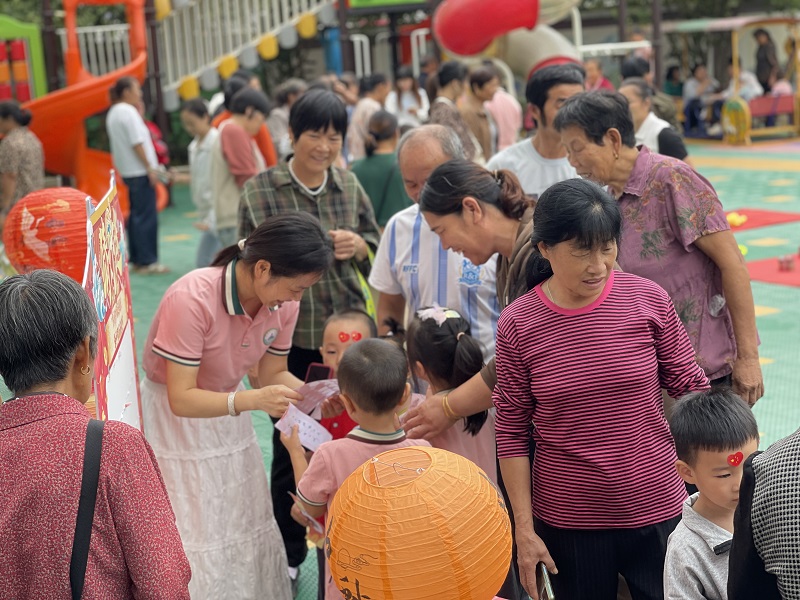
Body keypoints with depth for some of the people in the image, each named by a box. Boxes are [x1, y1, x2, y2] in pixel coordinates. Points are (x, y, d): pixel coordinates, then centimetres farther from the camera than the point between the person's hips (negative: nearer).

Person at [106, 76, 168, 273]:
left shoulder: (114, 113, 14)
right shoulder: (128, 112, -15)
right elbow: (137, 144, -20)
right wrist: (150, 168, -16)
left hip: (128, 172, 10)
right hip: (140, 171, -10)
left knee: (137, 215, 14)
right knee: (147, 217, -6)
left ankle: (136, 259, 18)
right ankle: (147, 262, -5)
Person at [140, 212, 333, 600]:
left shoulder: (283, 304, -13)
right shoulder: (192, 299, -32)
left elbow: (273, 372, 0)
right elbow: (181, 398, -30)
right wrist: (251, 400, -43)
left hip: (228, 412, 6)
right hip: (173, 417, -6)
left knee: (246, 529, 8)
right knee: (194, 541, -3)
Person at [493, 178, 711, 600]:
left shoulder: (648, 300, -7)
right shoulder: (517, 325, -9)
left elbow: (691, 391, 3)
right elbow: (512, 434, -3)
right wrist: (524, 529, -2)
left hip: (656, 512, 1)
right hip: (568, 524, 0)